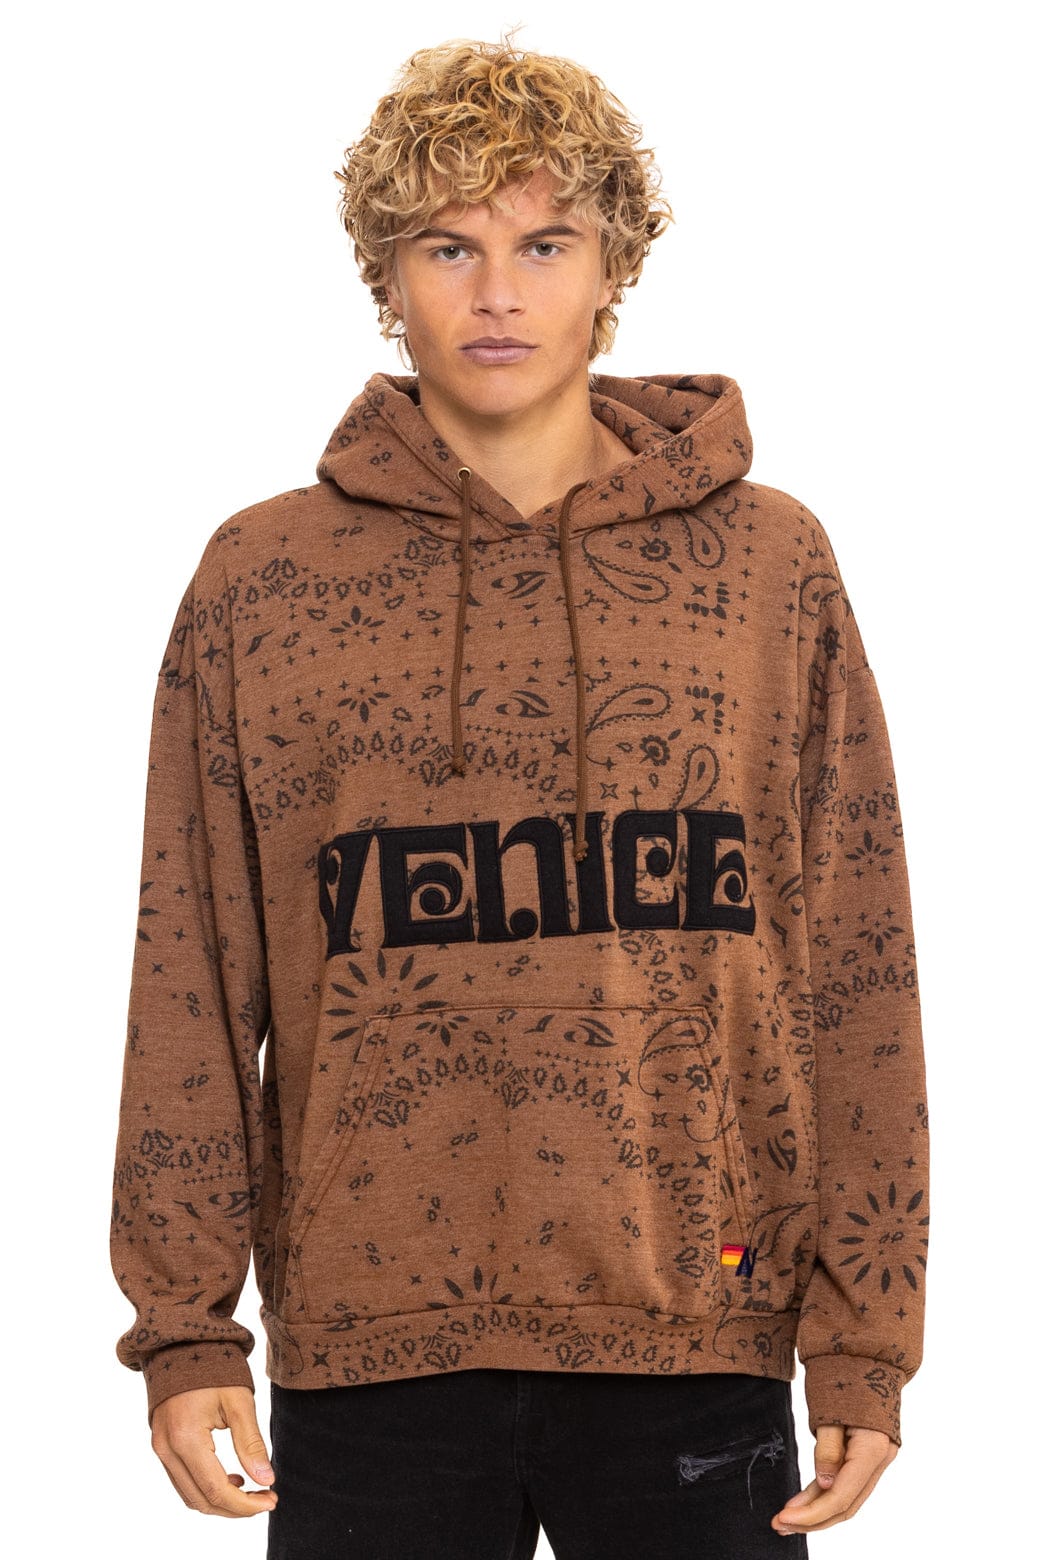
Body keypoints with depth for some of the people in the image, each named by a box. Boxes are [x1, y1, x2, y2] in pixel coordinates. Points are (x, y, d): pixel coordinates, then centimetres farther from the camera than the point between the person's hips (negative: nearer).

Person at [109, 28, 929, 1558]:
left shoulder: (770, 561, 5)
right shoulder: (259, 578, 5)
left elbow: (857, 973, 4)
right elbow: (192, 985, 5)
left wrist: (865, 1336, -1)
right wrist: (183, 1324, 0)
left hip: (696, 1342, 0)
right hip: (367, 1354, 0)